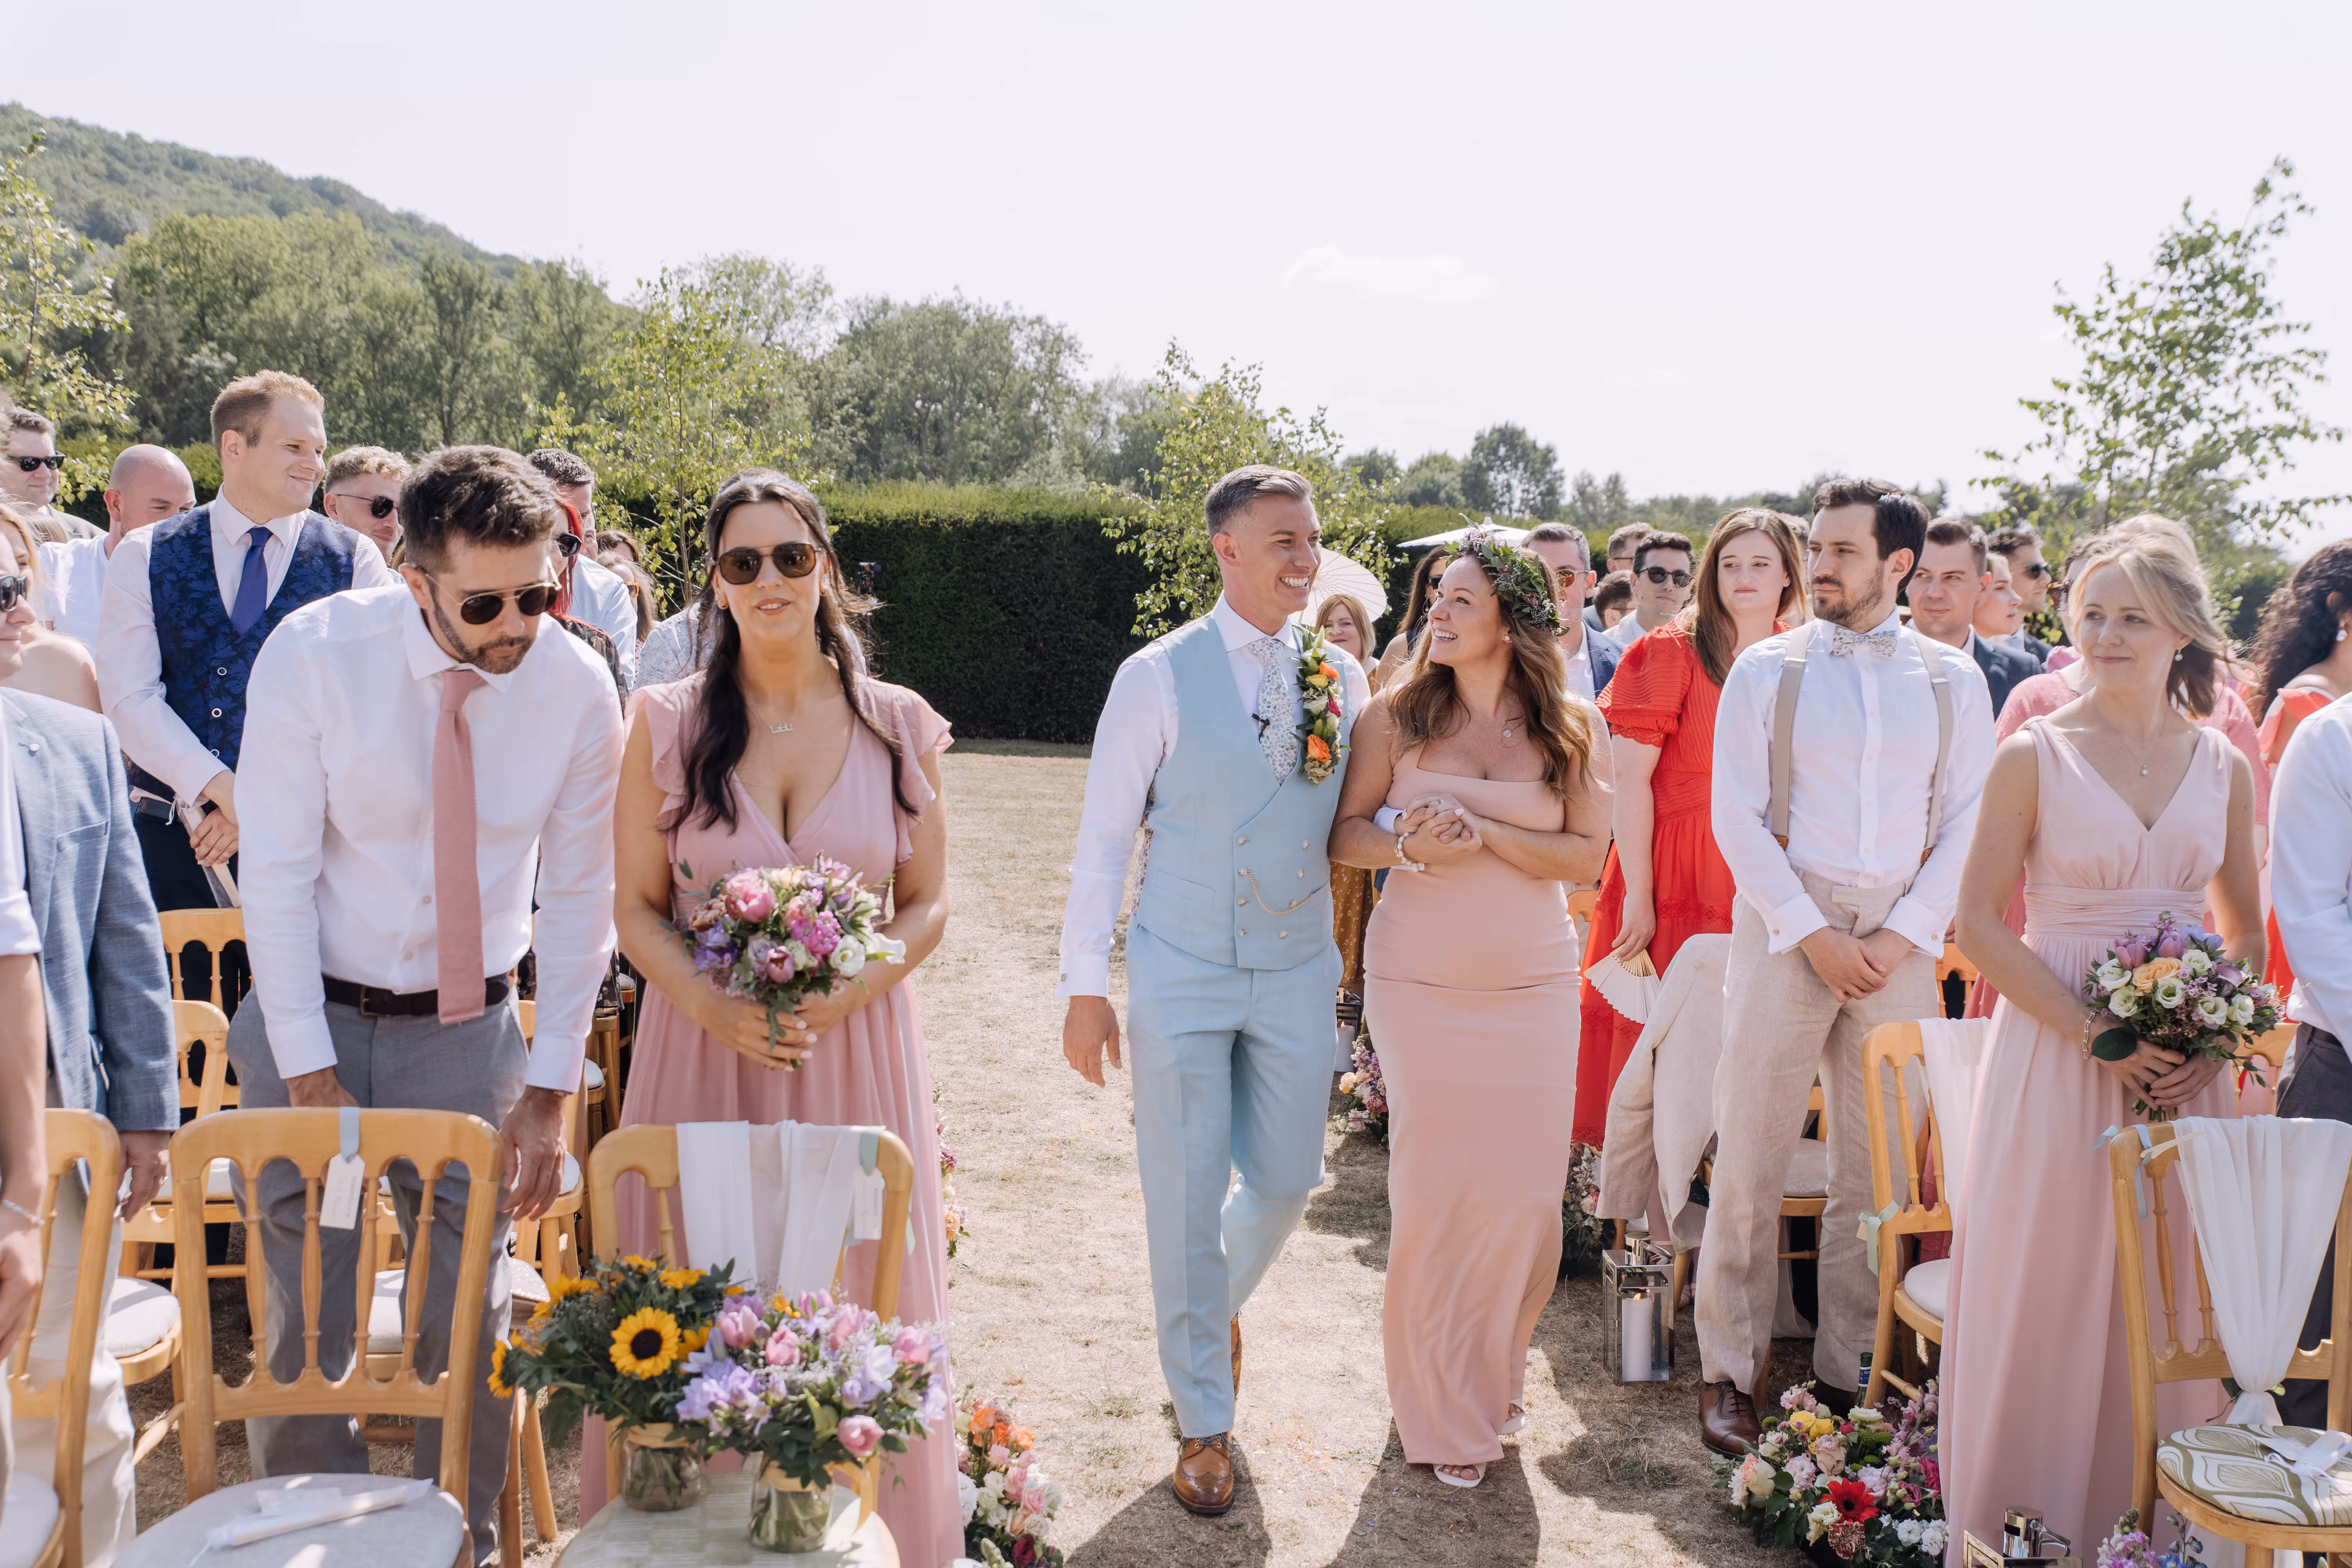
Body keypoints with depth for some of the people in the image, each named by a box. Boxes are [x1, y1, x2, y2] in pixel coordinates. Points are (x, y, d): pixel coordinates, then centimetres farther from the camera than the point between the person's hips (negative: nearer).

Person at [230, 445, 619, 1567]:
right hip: (312, 1015, -1)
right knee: (306, 1315, 5)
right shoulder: (315, 654, -15)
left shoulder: (577, 687, -10)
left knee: (472, 1317, 6)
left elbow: (578, 898, -2)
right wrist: (309, 1073, -12)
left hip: (468, 1026, 1)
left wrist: (550, 1086, -4)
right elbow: (277, 873, -11)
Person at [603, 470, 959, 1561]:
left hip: (857, 1048, 1)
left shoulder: (897, 726, 1)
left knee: (855, 1304, 8)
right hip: (704, 1049, 0)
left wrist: (841, 996, -13)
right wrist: (717, 1008, -16)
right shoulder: (667, 724, 0)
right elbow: (637, 910, 1)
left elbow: (927, 904, 4)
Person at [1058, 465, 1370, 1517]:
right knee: (1187, 1196, 5)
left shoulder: (1343, 679, 2)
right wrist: (1085, 984, -7)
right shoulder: (1159, 677, -8)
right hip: (1182, 972, -3)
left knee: (1287, 1182, 11)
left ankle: (1216, 1306, 45)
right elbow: (1104, 835, -6)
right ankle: (1204, 1420, 24)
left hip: (1298, 974, 3)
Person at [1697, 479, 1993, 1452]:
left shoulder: (1952, 680, 8)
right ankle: (1731, 1370, 10)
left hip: (1902, 942, 2)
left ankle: (1849, 1369, 18)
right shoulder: (1766, 670, 4)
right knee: (1751, 1160, 0)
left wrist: (1903, 936, -7)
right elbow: (1737, 815, -1)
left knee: (1879, 1170, 6)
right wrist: (1813, 934, -9)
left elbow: (1968, 824, 5)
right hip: (1783, 929, -1)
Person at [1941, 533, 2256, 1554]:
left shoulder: (2224, 768, 7)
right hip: (2055, 1050, -3)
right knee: (2045, 1293, 2)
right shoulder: (2035, 756, -3)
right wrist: (2094, 1032, -15)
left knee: (2171, 1304, 8)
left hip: (2183, 1073, 3)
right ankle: (2025, 1522, 18)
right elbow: (1979, 925, -6)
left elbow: (2245, 934, 15)